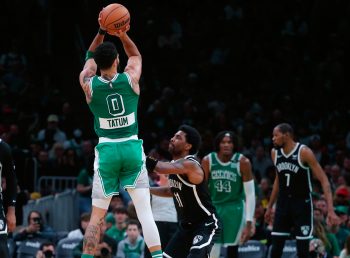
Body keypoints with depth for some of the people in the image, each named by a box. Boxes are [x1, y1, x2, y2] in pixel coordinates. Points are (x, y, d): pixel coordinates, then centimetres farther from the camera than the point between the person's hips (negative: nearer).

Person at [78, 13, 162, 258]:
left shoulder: (89, 84, -3)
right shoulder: (130, 78, -5)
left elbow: (90, 59, 20)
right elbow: (136, 55, 19)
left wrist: (101, 33, 15)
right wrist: (123, 35, 8)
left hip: (106, 151, 0)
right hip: (132, 148, 0)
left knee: (96, 217, 4)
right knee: (145, 212, -1)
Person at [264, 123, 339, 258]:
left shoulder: (304, 152, -17)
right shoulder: (275, 152, 2)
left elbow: (324, 180, -17)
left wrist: (331, 210, -25)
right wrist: (270, 206, 20)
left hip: (302, 203, -5)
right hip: (283, 202, 5)